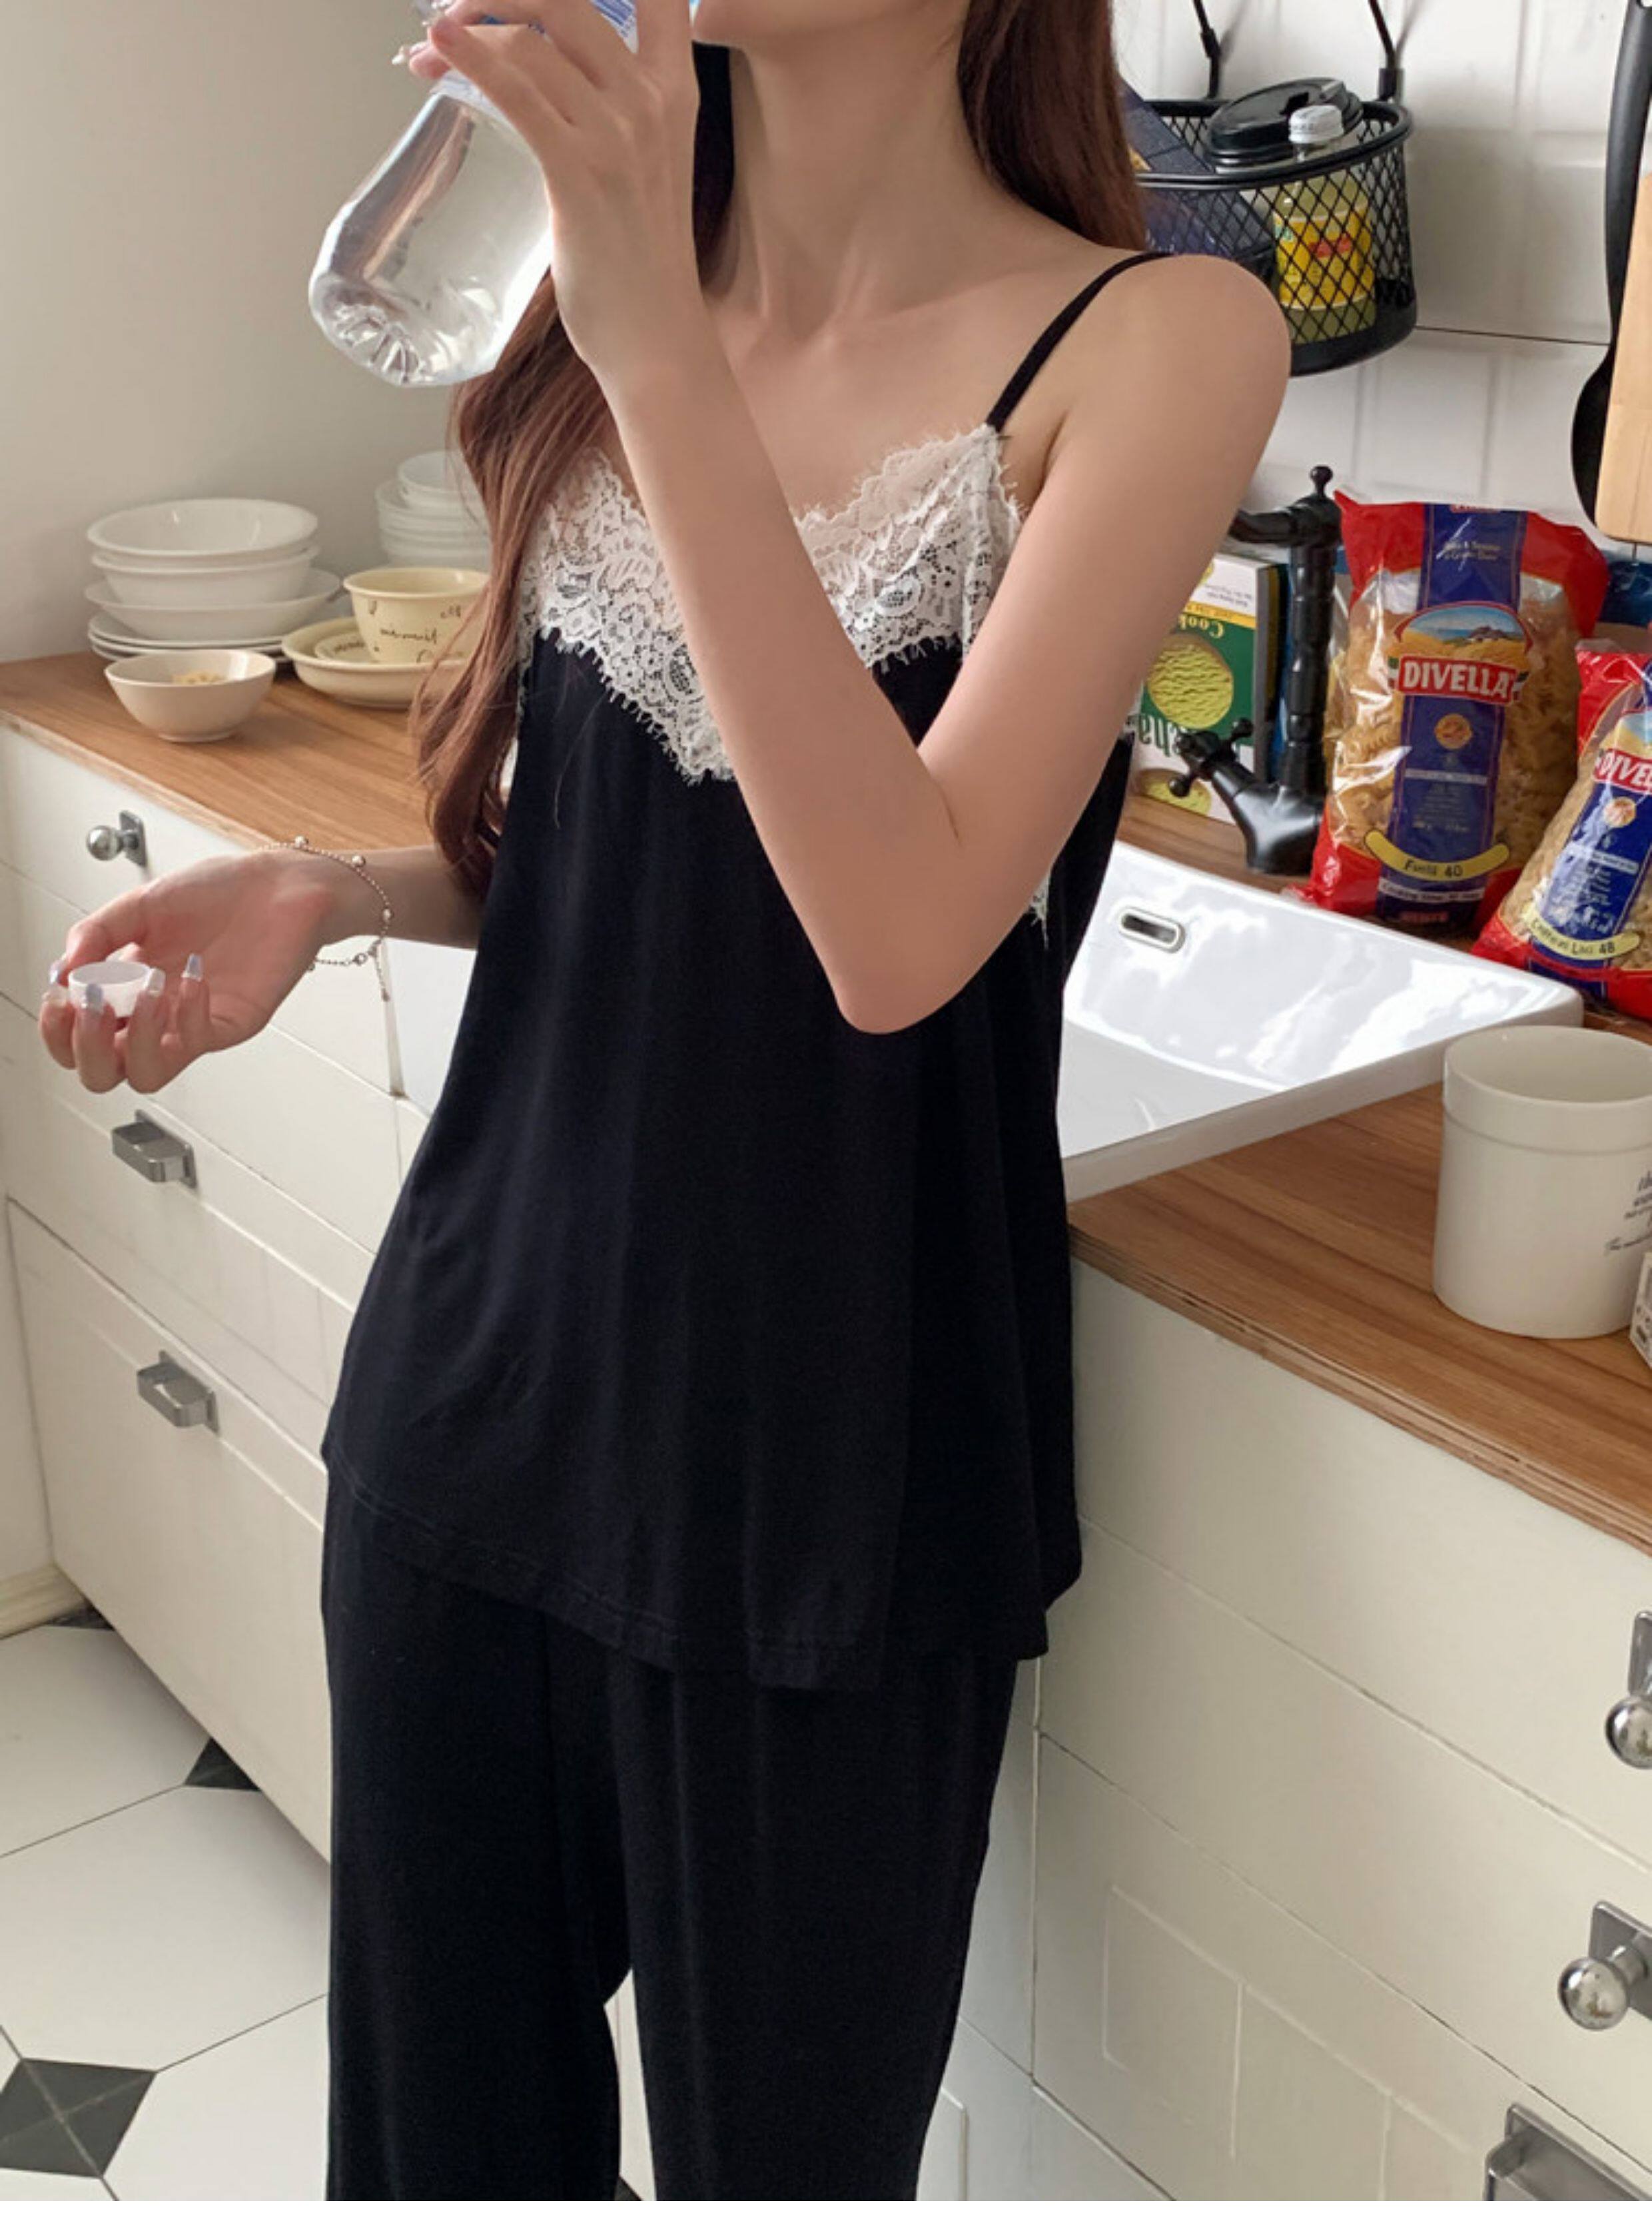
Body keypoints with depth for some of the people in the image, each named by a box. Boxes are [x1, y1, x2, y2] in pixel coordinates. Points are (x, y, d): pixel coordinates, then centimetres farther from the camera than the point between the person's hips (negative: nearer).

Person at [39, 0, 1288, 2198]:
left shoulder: (1149, 342, -12)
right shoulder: (607, 321, 5)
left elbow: (898, 926, -25)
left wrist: (660, 343, -27)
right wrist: (328, 894, -4)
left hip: (824, 1456, -4)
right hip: (474, 1378, 5)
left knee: (782, 2137, 17)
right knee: (442, 2110, 21)